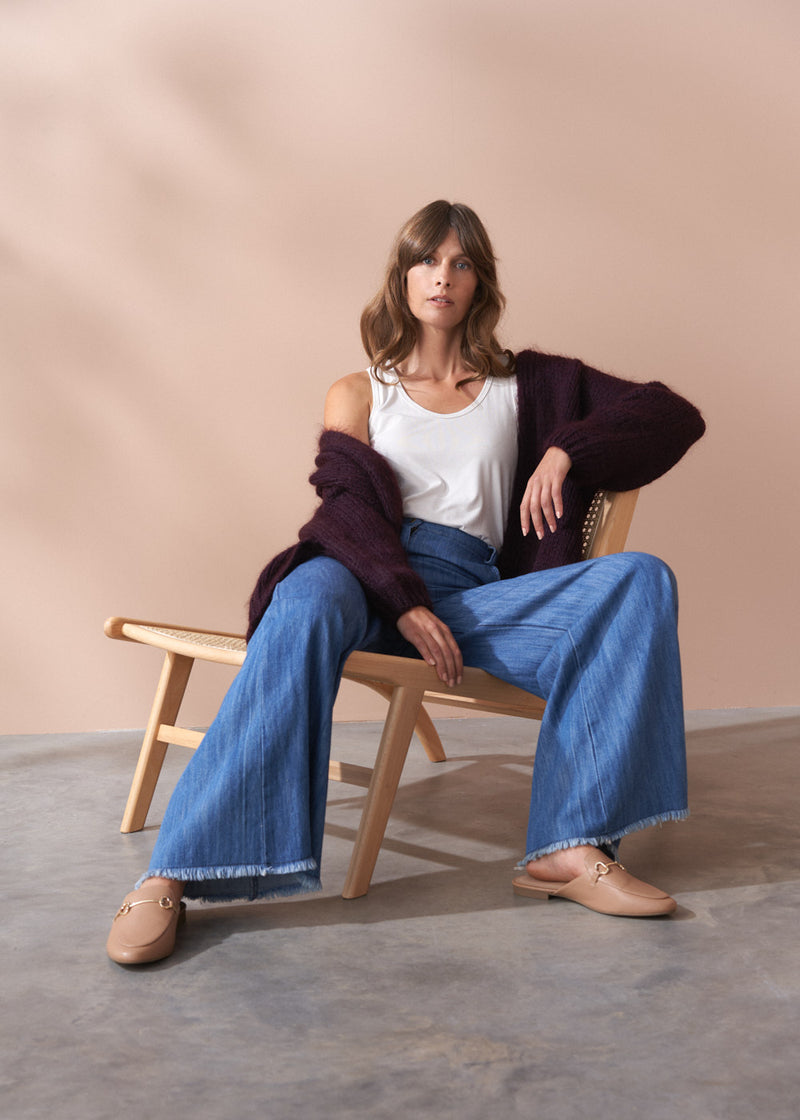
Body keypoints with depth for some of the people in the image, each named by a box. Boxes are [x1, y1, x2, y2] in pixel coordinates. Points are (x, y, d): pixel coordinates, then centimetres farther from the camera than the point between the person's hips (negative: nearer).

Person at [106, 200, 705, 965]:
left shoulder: (524, 386, 24)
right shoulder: (359, 393, 22)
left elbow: (674, 415, 22)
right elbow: (347, 503, 4)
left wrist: (565, 450, 3)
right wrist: (407, 604, -16)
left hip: (470, 591, 2)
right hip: (366, 573, -1)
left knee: (641, 580, -24)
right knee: (304, 612, -39)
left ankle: (570, 849, -33)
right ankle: (170, 876, -41)